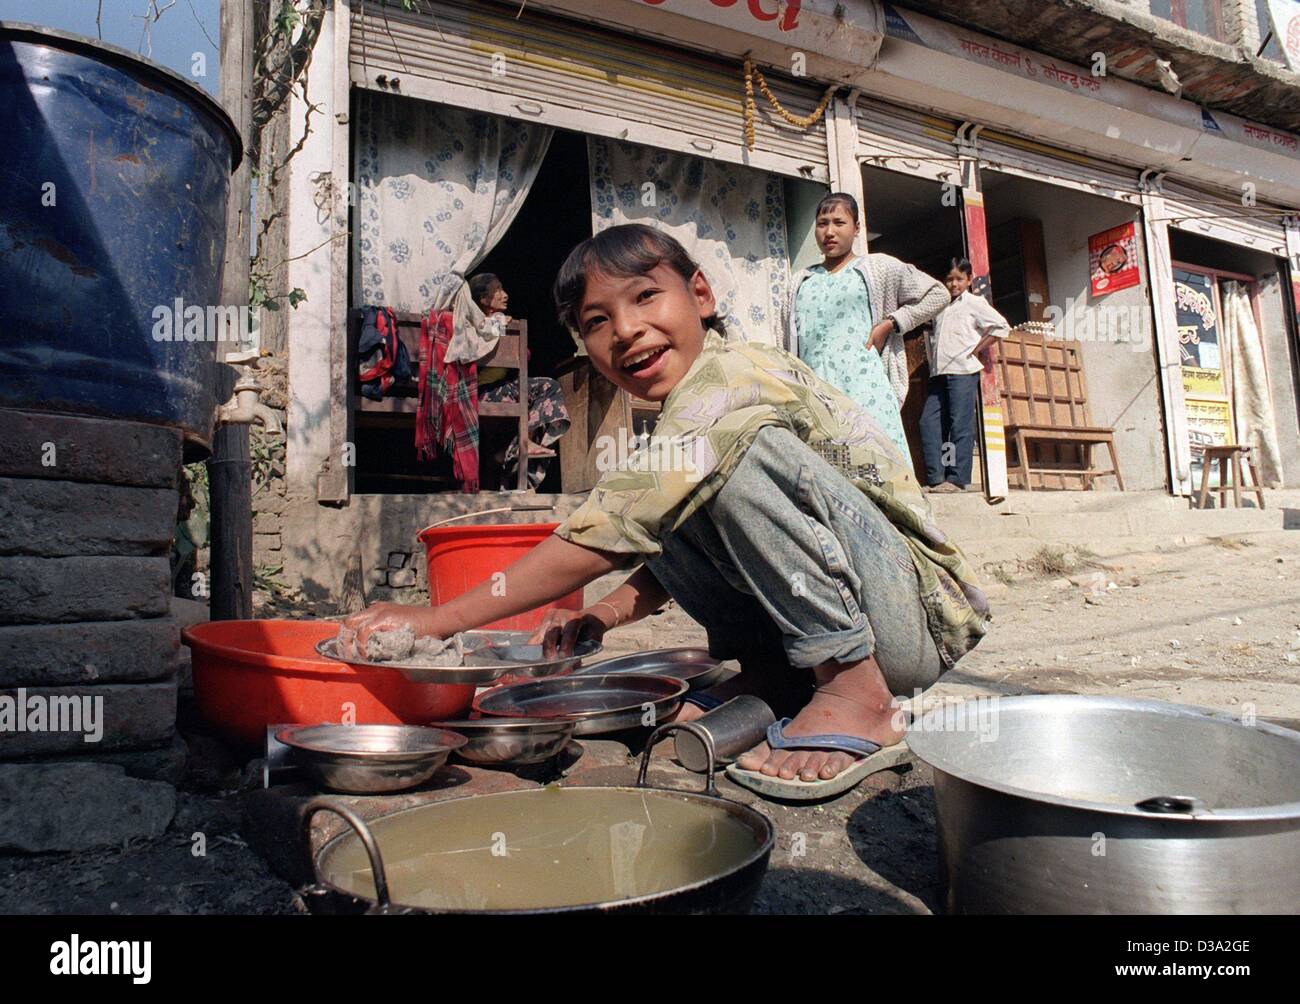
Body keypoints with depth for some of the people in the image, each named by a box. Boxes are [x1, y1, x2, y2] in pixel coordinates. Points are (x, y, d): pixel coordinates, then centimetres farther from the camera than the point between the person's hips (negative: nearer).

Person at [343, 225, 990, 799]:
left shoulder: (730, 383, -21)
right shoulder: (691, 417, 10)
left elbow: (602, 537, -27)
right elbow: (685, 544, 14)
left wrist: (438, 618, -21)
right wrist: (604, 616, -4)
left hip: (923, 612, -8)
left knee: (742, 455, -29)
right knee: (656, 503, 1)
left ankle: (857, 695, -18)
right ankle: (766, 674, 3)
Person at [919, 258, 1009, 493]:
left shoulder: (974, 302, 5)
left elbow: (1001, 326, 1)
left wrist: (976, 350, -4)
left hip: (962, 371, -6)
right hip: (938, 373, 6)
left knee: (961, 425, -8)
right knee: (928, 423, -3)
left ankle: (956, 479, -8)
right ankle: (936, 478, -1)